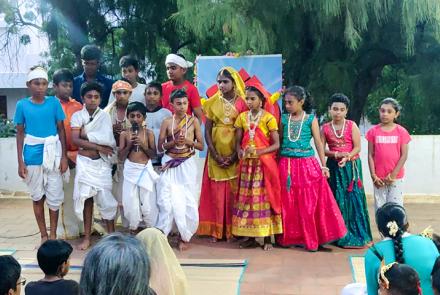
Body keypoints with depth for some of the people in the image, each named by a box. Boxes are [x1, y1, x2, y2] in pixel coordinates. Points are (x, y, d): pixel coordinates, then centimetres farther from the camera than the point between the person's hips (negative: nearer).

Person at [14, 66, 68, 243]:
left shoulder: (54, 102, -2)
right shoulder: (22, 105, -1)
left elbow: (61, 130, 2)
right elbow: (20, 134, 3)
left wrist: (64, 157, -3)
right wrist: (20, 161, -1)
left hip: (52, 155, 0)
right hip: (32, 157, 1)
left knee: (54, 197, 3)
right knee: (37, 197, 11)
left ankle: (53, 235, 19)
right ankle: (43, 235, 24)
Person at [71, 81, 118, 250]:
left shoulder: (105, 116, 1)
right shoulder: (77, 116, 1)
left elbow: (108, 140, -11)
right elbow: (75, 140, -11)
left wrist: (86, 135, -9)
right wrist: (99, 147, -13)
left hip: (101, 162, -1)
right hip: (84, 162, 1)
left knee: (105, 198, -1)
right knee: (86, 198, 5)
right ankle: (87, 237, 14)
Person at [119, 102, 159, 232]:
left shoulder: (149, 133, 0)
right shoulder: (124, 134, 1)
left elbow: (153, 154, -1)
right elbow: (121, 157, 1)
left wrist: (142, 145, -14)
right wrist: (129, 145, -12)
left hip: (145, 170, -1)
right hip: (130, 171, 1)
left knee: (148, 202, 1)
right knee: (131, 202, 5)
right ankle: (133, 229, 21)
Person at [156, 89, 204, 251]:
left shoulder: (193, 121, 1)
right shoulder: (167, 122, 1)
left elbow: (201, 146, 2)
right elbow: (160, 147, 1)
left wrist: (188, 141, -15)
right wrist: (174, 142, -16)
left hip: (187, 165, 0)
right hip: (170, 165, 0)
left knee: (187, 201, 0)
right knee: (167, 200, -5)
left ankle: (184, 236, 15)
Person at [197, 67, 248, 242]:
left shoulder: (242, 103, -2)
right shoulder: (212, 102, 4)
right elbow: (207, 130, 2)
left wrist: (235, 155, -13)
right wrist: (215, 154, -9)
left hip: (235, 153, -2)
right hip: (216, 152, 2)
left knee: (234, 191, 1)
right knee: (216, 191, 2)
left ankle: (233, 229, 9)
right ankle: (216, 230, 8)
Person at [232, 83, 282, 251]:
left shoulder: (268, 118, -4)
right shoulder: (242, 117, 9)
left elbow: (276, 144, -7)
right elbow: (238, 141, 8)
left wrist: (259, 152, -19)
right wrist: (240, 152, -13)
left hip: (264, 164, -4)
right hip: (247, 164, 4)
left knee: (264, 198, -2)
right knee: (247, 198, 4)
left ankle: (267, 238, 4)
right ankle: (251, 237, 13)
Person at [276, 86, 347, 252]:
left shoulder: (311, 119, 0)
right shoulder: (284, 119, 6)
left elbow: (318, 143, 2)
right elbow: (279, 142, 10)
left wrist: (323, 165, -2)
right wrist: (277, 164, 6)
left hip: (307, 165, -2)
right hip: (287, 165, 2)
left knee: (310, 204, 0)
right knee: (288, 204, 5)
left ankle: (312, 240, 10)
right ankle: (289, 238, 18)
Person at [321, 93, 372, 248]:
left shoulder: (352, 126, -3)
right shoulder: (325, 128, 1)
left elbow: (357, 147, -6)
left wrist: (347, 157, -22)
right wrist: (336, 155, -16)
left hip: (351, 166, -1)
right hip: (334, 167, 1)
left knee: (353, 198, -2)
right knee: (337, 199, 4)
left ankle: (356, 234, 7)